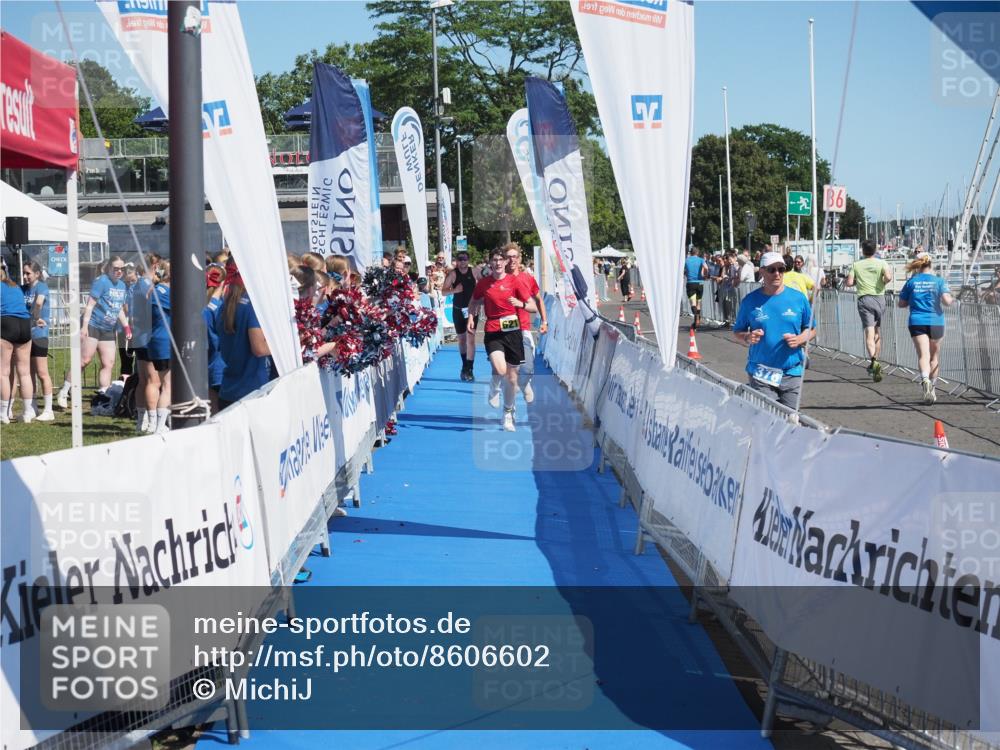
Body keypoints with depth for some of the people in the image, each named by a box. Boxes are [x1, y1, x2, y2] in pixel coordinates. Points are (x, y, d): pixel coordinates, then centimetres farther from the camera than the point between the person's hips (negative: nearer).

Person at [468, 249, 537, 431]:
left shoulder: (513, 282, 2)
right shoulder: (483, 283, 4)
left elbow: (533, 307, 2)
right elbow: (472, 308, 17)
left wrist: (520, 303, -18)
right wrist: (477, 304, -6)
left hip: (513, 332, 1)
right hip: (493, 332, -1)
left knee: (512, 377, 7)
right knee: (500, 370, -25)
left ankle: (508, 414, 27)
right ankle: (494, 387, 11)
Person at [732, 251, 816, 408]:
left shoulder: (798, 298, 4)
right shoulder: (750, 300, 2)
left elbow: (811, 330, 12)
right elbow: (737, 332, 10)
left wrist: (800, 339, -9)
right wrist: (747, 338, -12)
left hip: (792, 373, 2)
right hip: (761, 375, -2)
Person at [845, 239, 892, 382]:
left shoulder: (856, 265, 4)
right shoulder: (881, 263, 2)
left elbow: (849, 282, -2)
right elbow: (888, 277, -14)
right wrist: (883, 282, 7)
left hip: (864, 299, -2)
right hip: (879, 298, 2)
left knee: (869, 333, -12)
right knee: (878, 334, 17)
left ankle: (873, 361, -34)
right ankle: (875, 362, 24)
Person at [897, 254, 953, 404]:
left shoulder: (911, 282, 4)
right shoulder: (939, 281, 0)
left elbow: (901, 304, 8)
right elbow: (947, 301, -12)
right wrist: (952, 300, 10)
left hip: (917, 322, -1)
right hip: (936, 322, 1)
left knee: (923, 355, -12)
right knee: (933, 356, 17)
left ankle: (925, 380, -40)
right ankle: (931, 388, 24)